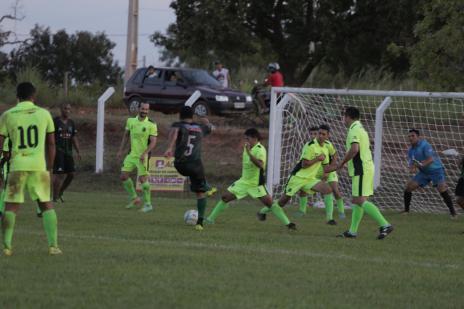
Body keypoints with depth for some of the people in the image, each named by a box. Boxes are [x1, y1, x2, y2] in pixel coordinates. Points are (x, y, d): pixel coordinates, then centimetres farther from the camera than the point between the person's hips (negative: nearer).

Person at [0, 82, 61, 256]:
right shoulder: (44, 114, 6)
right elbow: (51, 144, 10)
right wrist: (50, 167, 20)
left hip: (17, 165, -1)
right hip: (39, 166, 1)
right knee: (46, 205, 10)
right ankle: (53, 246, 4)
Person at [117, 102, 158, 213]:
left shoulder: (151, 125, -11)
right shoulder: (130, 121, 5)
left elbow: (153, 142, -13)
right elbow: (126, 136, 16)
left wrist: (144, 153, -25)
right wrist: (121, 150, 13)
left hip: (142, 156, -6)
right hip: (132, 154, 6)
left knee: (142, 179, -9)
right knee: (123, 176, 3)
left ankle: (148, 204, 2)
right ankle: (134, 198, 21)